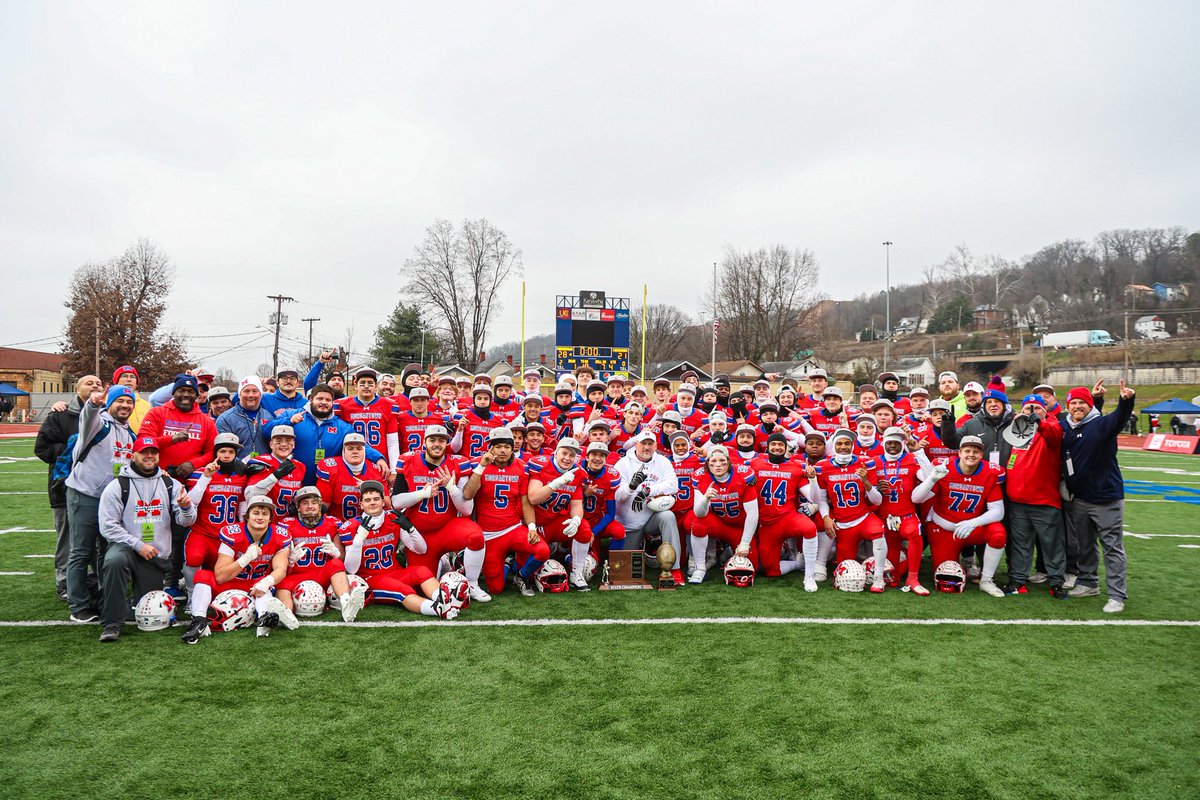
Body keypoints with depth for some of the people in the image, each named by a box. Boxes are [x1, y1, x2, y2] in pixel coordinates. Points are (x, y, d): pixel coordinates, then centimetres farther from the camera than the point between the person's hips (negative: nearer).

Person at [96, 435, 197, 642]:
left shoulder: (171, 485, 5)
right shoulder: (118, 486, -3)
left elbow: (185, 521, -2)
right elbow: (108, 526, -8)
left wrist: (186, 508, -26)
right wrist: (138, 545, -17)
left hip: (159, 557, 3)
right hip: (126, 547, -2)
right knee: (115, 561, -38)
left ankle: (135, 597, 41)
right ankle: (111, 624, -24)